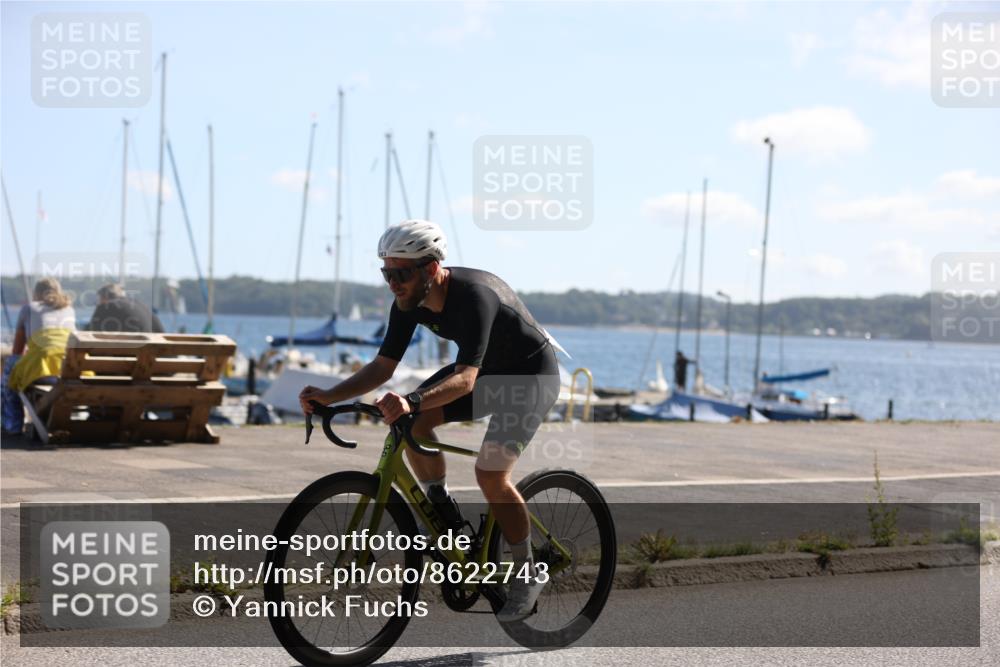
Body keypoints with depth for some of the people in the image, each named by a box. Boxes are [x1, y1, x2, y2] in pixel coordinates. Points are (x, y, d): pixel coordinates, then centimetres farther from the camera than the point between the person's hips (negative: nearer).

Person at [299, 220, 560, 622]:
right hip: (484, 371, 7)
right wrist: (328, 397, -23)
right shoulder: (409, 303, -13)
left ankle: (526, 577, -3)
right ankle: (446, 518, 3)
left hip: (531, 374, -7)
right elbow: (382, 366, -9)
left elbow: (465, 379, -44)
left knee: (490, 473, -22)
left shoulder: (473, 295, -35)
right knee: (412, 423, -16)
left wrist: (411, 403, -60)